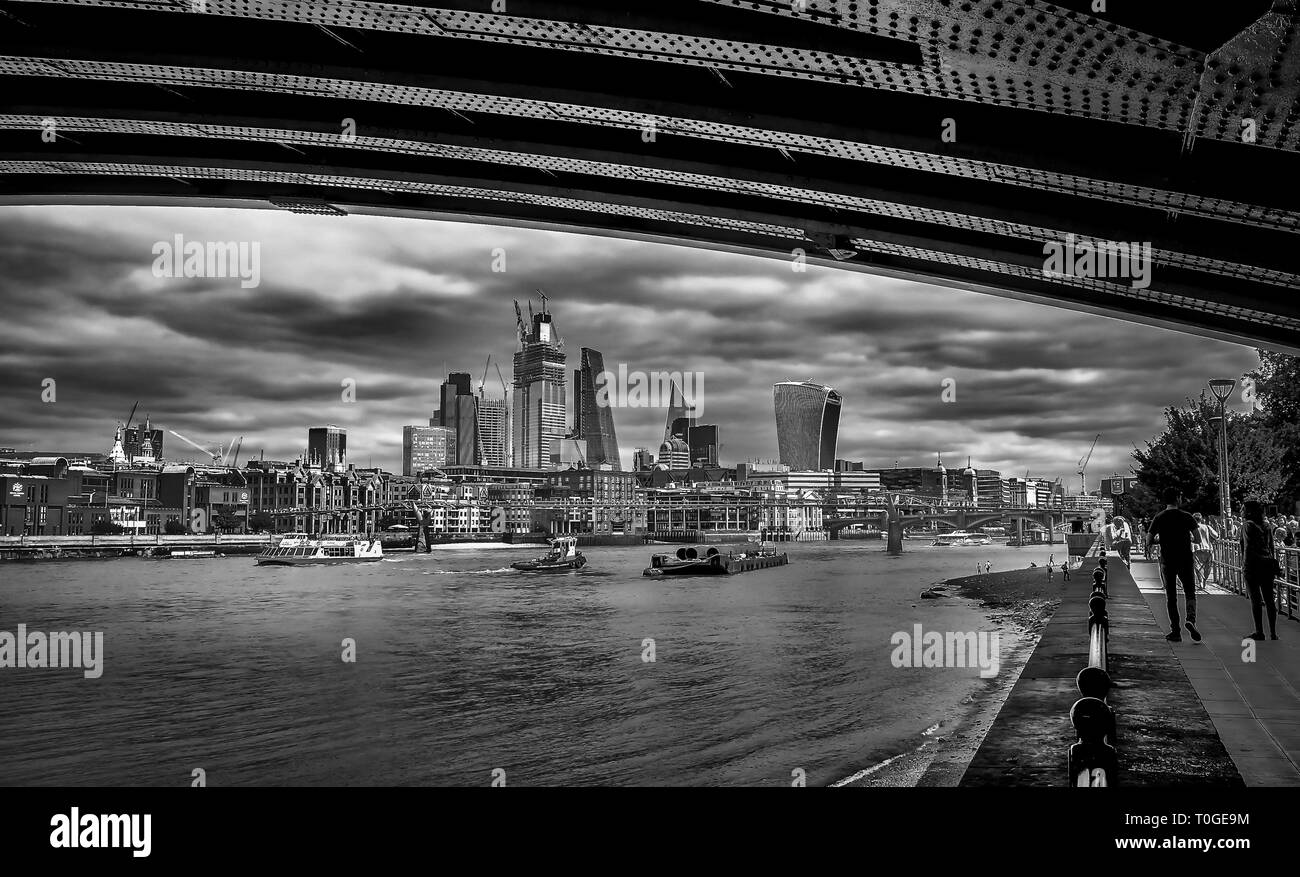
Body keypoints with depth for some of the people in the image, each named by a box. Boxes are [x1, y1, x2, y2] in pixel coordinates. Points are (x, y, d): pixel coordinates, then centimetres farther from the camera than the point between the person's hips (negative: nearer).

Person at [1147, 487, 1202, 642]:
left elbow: (1149, 539, -1)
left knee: (1171, 596, 8)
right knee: (1190, 593, 10)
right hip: (1186, 561, -1)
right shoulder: (1187, 517, -3)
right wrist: (1187, 538, 13)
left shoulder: (1158, 519, 0)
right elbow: (1198, 540, -6)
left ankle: (1175, 631, 5)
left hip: (1167, 562, 1)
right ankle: (1191, 619, -16)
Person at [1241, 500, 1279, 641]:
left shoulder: (1249, 525, -9)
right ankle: (1273, 632, 10)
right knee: (1269, 598, 9)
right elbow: (1272, 546, 13)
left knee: (1255, 599, -2)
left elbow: (1248, 548, -14)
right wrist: (1274, 563, 17)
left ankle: (1259, 632, -1)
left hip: (1254, 565, -7)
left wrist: (1245, 567, -12)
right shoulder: (1265, 525, 12)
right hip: (1268, 564, 7)